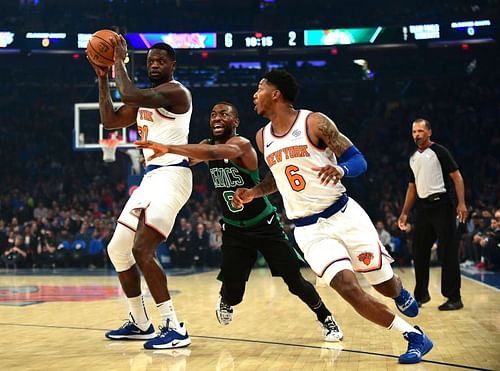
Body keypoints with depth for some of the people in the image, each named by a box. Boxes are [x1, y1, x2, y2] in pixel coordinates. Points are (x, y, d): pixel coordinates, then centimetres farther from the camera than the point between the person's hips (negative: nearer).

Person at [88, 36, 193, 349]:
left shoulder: (175, 92, -10)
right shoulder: (146, 98, 19)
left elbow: (130, 95, -25)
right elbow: (110, 120, 20)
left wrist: (120, 61, -12)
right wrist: (103, 77, 14)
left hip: (171, 175, -10)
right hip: (151, 177, 10)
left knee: (142, 249, -23)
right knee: (118, 249, 13)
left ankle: (174, 328, -18)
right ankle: (140, 323, 23)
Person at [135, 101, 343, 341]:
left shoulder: (241, 144, -23)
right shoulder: (208, 145, 1)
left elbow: (213, 153, -43)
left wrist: (169, 148, -51)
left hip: (265, 226, -4)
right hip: (233, 230, 4)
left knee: (295, 282, -5)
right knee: (232, 292, -7)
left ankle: (327, 320, 20)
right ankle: (225, 300, 30)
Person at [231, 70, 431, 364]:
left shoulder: (315, 122, -10)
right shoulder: (263, 137, 6)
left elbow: (358, 160, -9)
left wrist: (340, 169, -31)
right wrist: (254, 193, 6)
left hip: (344, 215, -3)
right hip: (308, 229, 3)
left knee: (385, 284, 6)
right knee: (349, 289, -17)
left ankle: (403, 295, 45)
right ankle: (414, 336, -2)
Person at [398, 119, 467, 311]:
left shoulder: (439, 151, -4)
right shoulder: (413, 158, 16)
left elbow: (456, 176, -8)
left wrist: (461, 203, -18)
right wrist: (404, 213, 17)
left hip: (441, 205, -7)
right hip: (423, 207, 7)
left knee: (448, 253, -7)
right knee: (419, 252, 9)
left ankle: (454, 298, -3)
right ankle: (421, 294, 22)